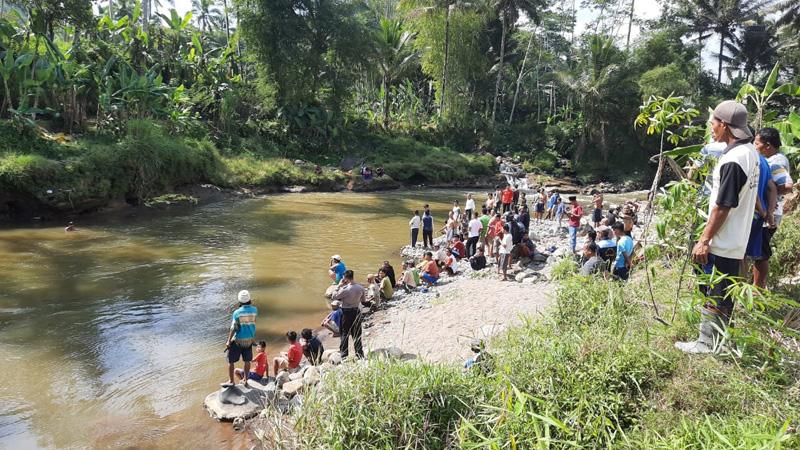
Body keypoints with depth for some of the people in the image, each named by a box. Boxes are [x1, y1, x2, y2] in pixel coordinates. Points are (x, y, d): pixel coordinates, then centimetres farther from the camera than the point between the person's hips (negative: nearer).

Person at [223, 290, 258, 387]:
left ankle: (231, 381, 12)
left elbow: (233, 328, -14)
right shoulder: (254, 310, -5)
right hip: (249, 340, 4)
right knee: (247, 361, 16)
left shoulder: (237, 312, -16)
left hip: (238, 340, -4)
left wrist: (229, 341, -7)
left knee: (231, 361, 9)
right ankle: (245, 379, 25)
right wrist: (249, 303, 17)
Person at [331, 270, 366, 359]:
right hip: (356, 312, 5)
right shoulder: (360, 288, -5)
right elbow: (363, 300, 8)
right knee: (357, 335, 15)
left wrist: (339, 286, -8)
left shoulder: (345, 289, -22)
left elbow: (334, 297, -12)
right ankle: (359, 355, 21)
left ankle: (344, 356, 13)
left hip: (346, 313, -5)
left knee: (344, 335, 8)